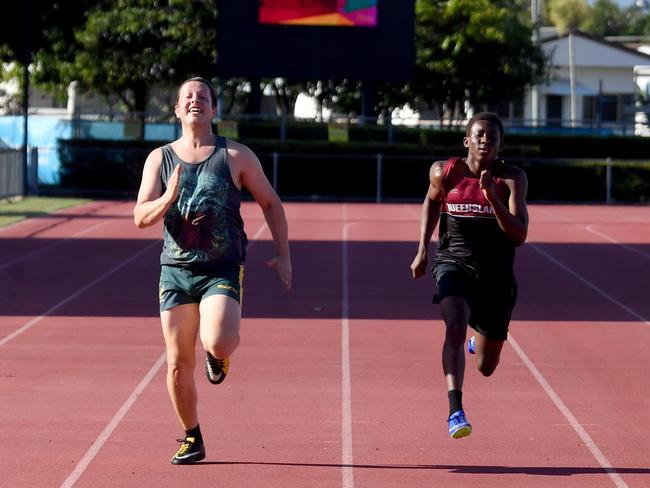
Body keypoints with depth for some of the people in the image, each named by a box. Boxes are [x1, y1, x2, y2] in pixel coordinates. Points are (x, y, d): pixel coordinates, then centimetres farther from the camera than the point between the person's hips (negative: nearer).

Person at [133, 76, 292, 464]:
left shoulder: (236, 156, 2)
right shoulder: (160, 159, 6)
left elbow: (271, 203, 10)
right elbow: (141, 217, 0)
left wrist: (283, 256, 5)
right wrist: (168, 199, -21)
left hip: (223, 270, -2)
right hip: (175, 270, 2)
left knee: (218, 344, -26)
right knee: (179, 365, 2)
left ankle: (220, 354, 12)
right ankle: (192, 439, 21)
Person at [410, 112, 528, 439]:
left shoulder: (512, 179, -9)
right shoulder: (445, 173, -5)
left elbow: (519, 236, -17)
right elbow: (431, 201, 17)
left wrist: (493, 197, -29)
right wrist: (422, 249, 9)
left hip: (496, 274, 1)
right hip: (453, 262, -1)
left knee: (486, 367, 12)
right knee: (455, 327, -33)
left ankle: (479, 341, 51)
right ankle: (455, 411, -38)